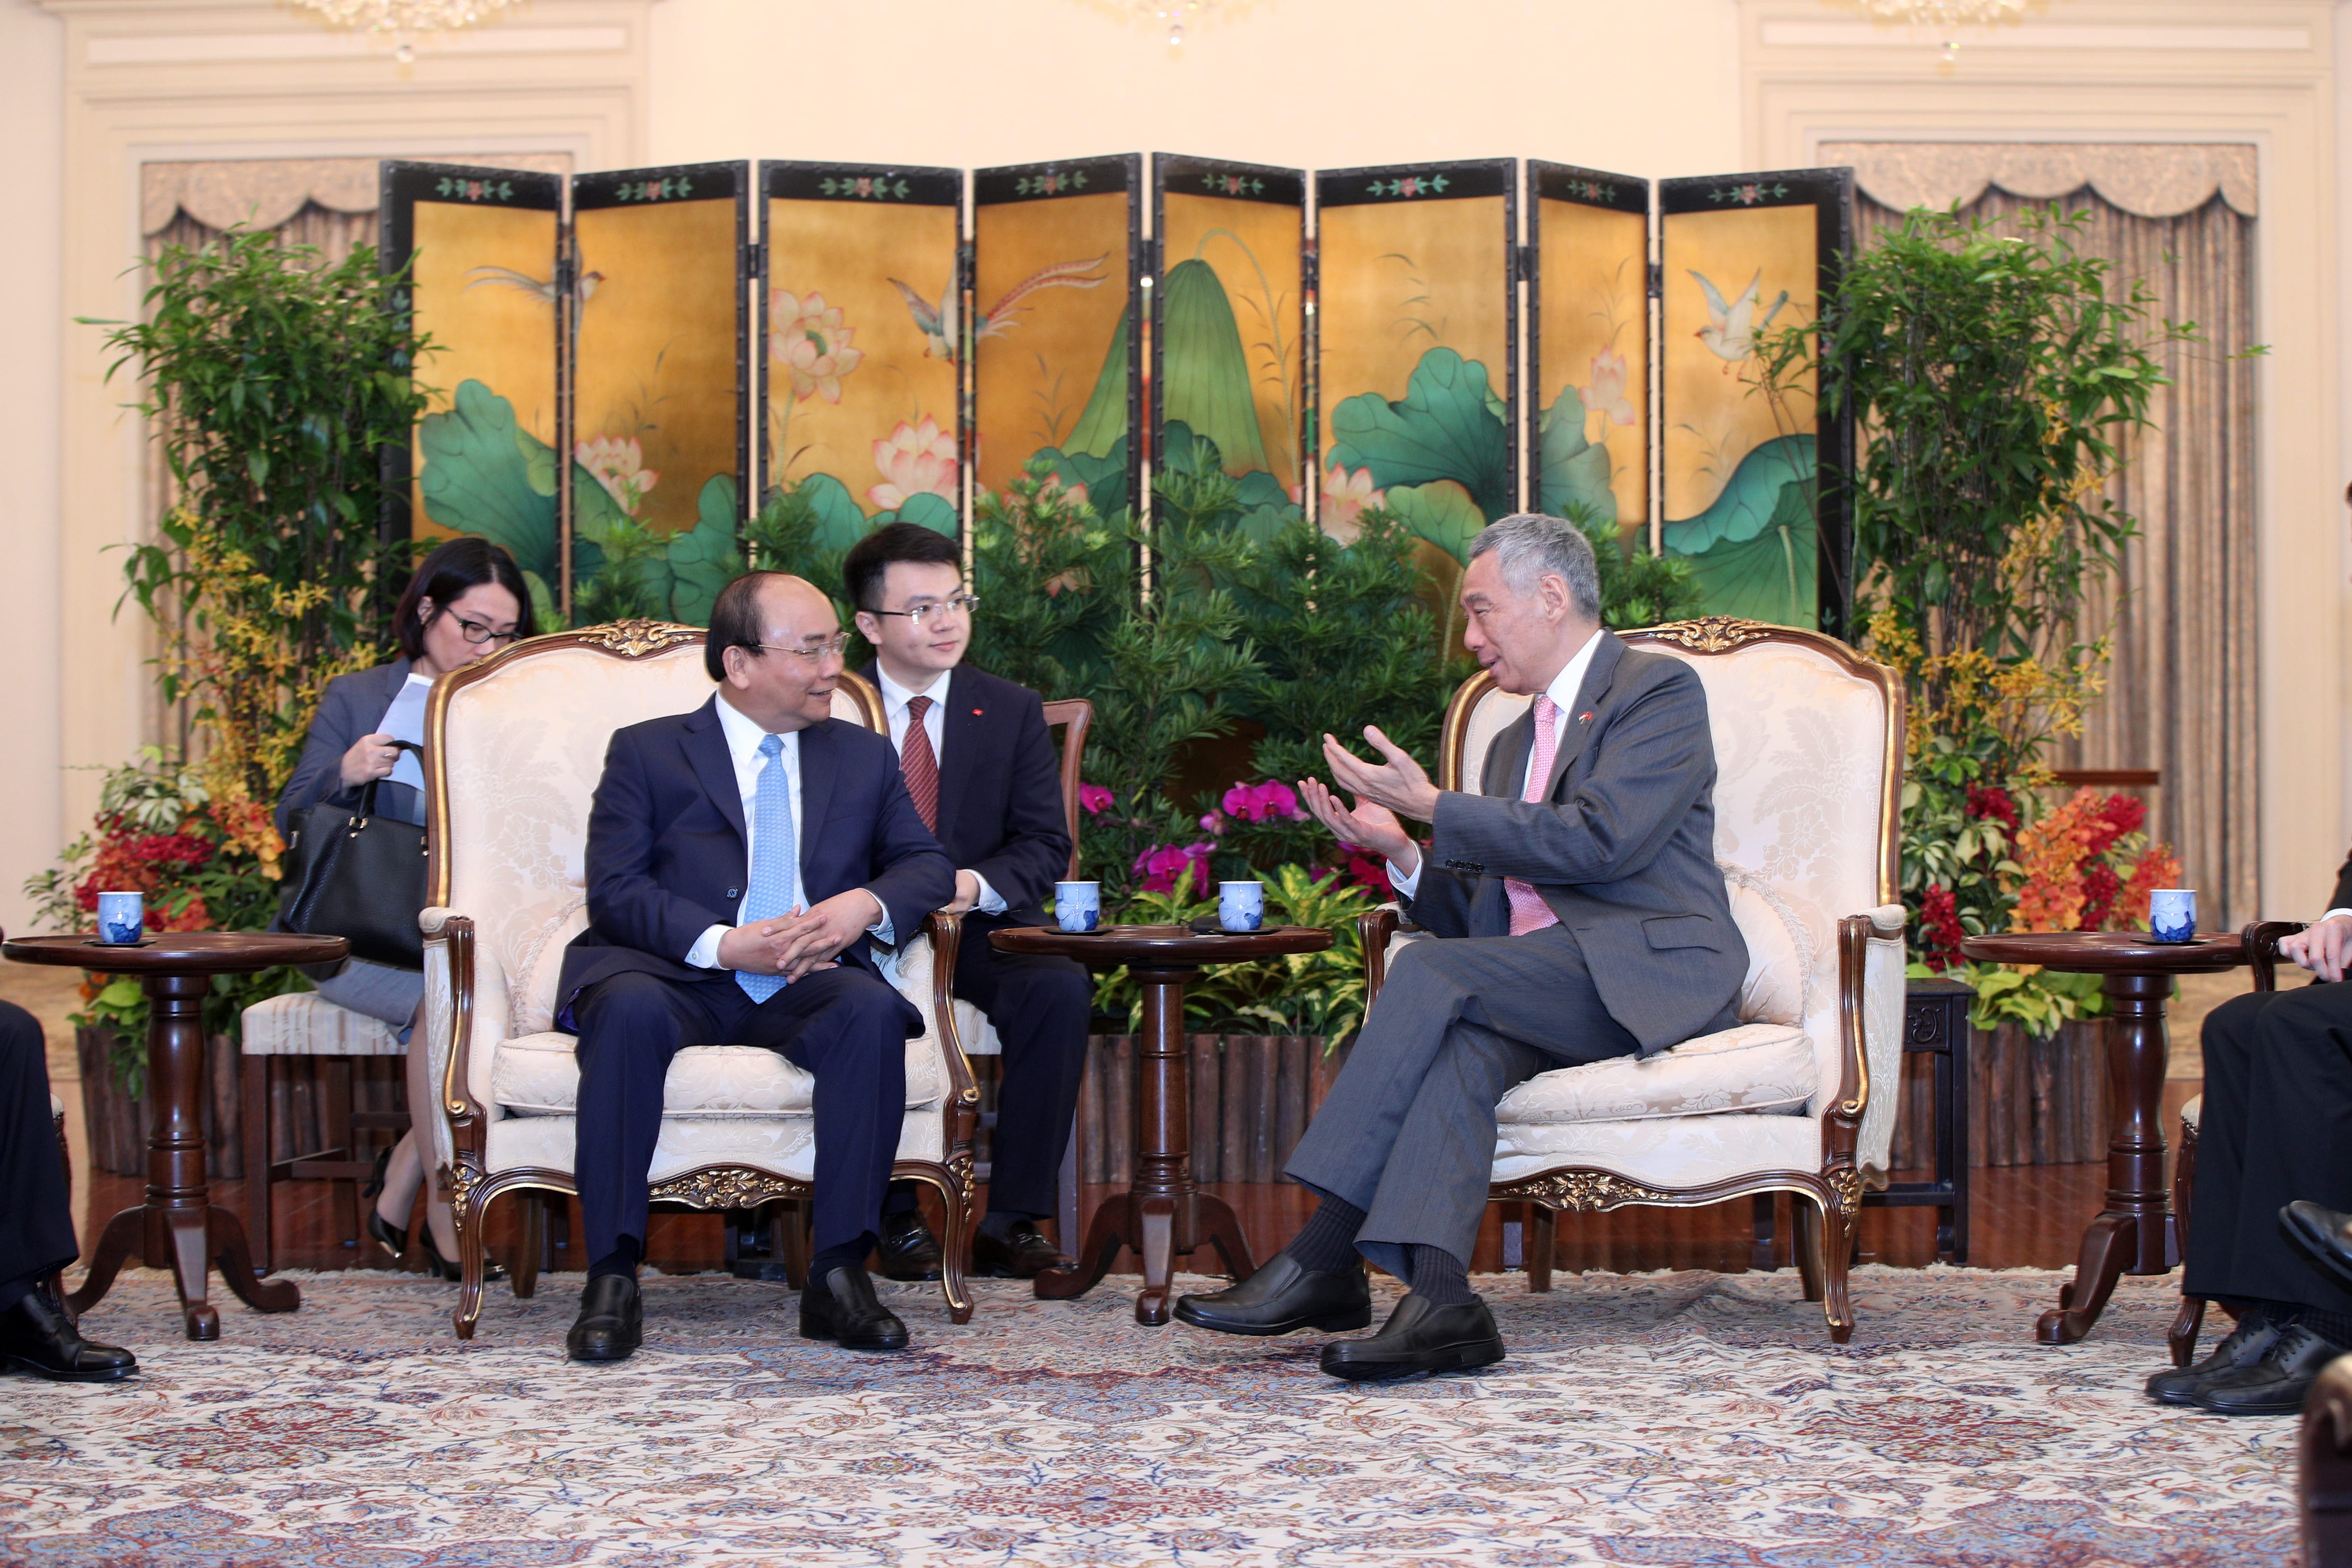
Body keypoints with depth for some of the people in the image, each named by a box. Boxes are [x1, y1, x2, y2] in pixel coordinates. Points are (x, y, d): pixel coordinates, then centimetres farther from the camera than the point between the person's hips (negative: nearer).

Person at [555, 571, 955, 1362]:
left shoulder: (863, 756, 20)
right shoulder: (647, 752, 8)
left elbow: (927, 865, 14)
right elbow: (616, 890, -3)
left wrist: (866, 904, -10)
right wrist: (723, 944, -20)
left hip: (807, 986, 2)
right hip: (676, 978, -2)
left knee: (874, 1010, -31)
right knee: (630, 1010, -36)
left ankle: (839, 1274, -28)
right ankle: (612, 1280, -30)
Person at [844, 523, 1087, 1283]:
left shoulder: (1013, 712, 9)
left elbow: (1045, 845, 4)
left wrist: (976, 884, -18)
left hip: (983, 927, 2)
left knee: (1060, 988, -30)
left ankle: (1012, 1219, -23)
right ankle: (897, 1215, -21)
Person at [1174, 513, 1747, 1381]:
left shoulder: (1659, 690, 2)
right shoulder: (1515, 741, 27)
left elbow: (1602, 840, -15)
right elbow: (1478, 919, 22)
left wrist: (1435, 809, -11)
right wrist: (1404, 853, 3)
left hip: (1647, 967, -7)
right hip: (1538, 982, 7)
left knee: (1430, 972, -27)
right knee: (1464, 1045, -28)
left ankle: (1323, 1258, -29)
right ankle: (1440, 1302, -44)